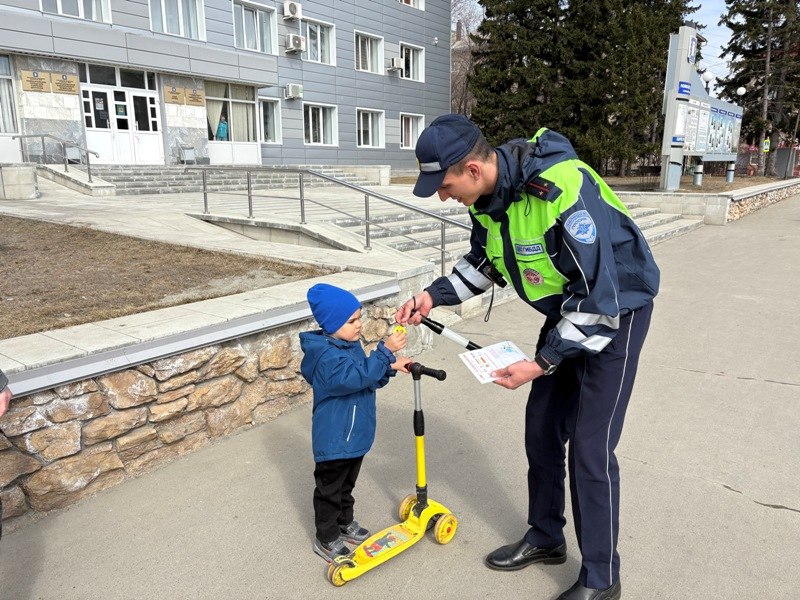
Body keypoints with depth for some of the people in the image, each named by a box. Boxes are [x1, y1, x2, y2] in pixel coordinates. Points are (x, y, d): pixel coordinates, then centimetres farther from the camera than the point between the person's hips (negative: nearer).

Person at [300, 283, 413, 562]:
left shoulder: (350, 345, 4)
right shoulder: (327, 355, -26)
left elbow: (369, 381, 12)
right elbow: (357, 376, -38)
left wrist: (391, 367, -4)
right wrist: (385, 351, -41)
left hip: (354, 434, 9)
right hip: (334, 441, -9)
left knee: (346, 485, 26)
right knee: (329, 489, 10)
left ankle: (345, 523, 45)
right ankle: (326, 539, 27)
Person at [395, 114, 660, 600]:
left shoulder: (563, 190, -34)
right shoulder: (487, 195, -8)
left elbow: (599, 296, -29)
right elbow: (484, 263, 10)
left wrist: (541, 363, -26)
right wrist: (434, 296, -4)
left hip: (615, 312, -8)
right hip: (567, 311, 8)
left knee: (590, 447, -5)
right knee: (541, 428, 12)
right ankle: (546, 537, 34)